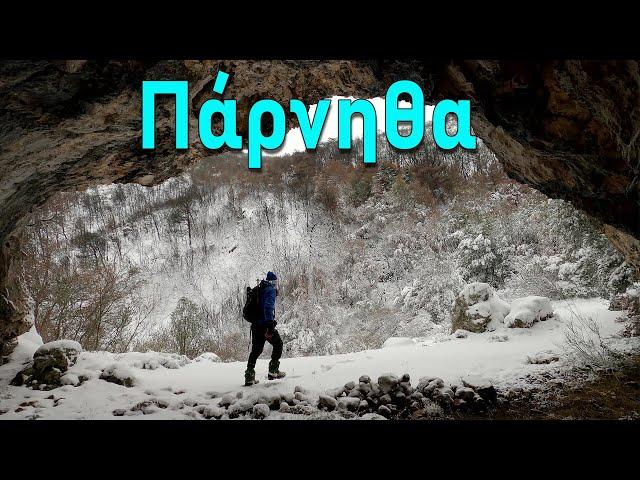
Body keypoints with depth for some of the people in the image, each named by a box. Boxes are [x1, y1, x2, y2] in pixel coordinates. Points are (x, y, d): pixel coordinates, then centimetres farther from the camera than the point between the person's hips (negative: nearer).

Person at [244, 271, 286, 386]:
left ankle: (249, 376, 2)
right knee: (278, 344, 13)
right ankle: (273, 370, 10)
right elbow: (268, 306, -23)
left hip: (256, 325, 7)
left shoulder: (259, 290, 18)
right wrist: (270, 323, -29)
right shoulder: (271, 290, -7)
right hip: (265, 325, -7)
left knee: (255, 350, 10)